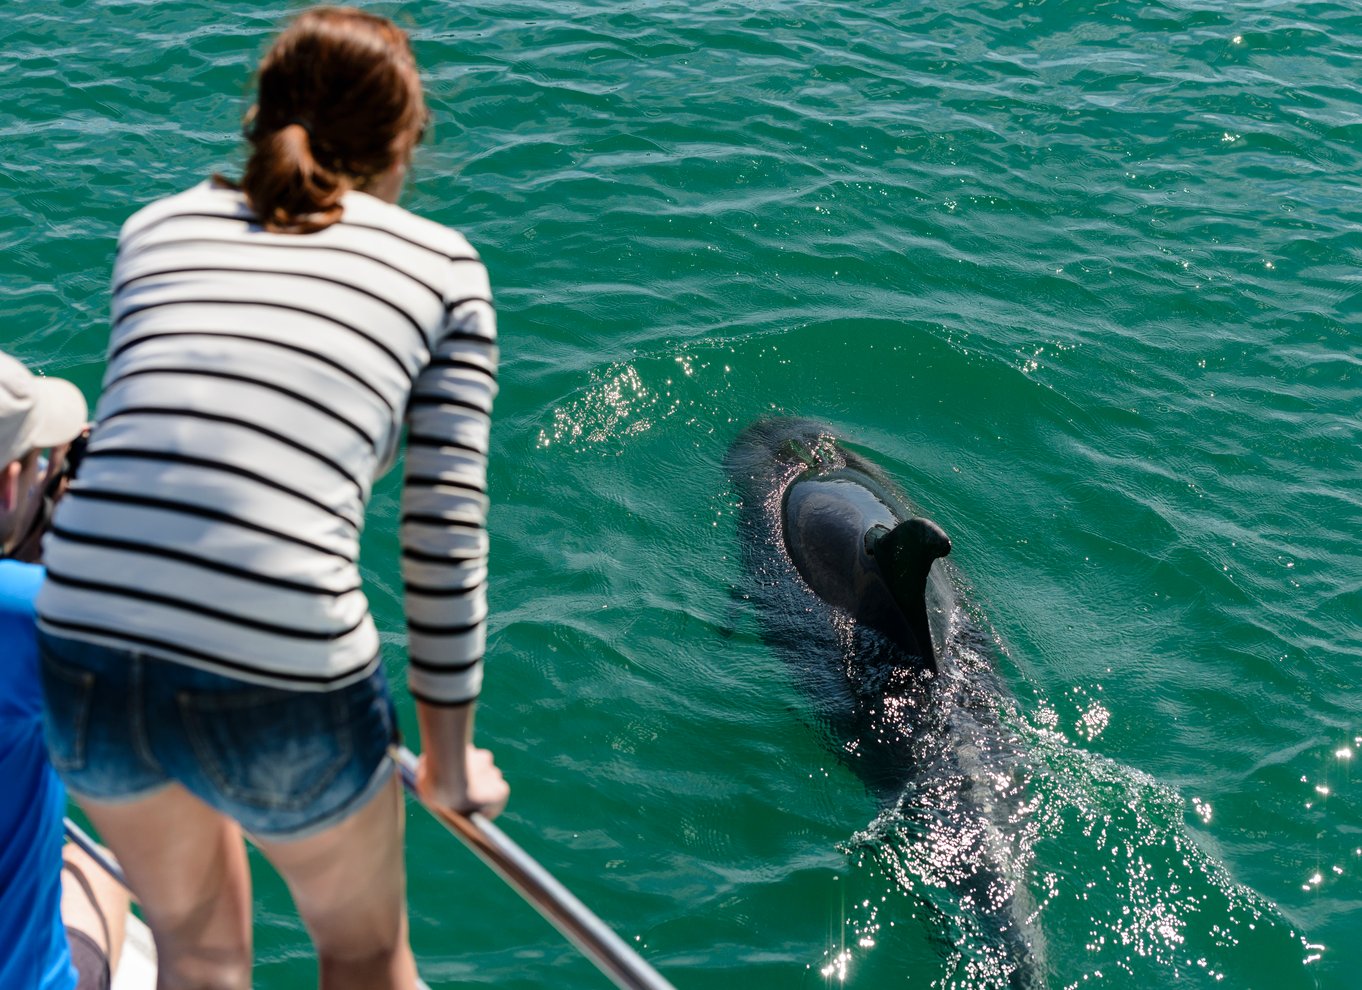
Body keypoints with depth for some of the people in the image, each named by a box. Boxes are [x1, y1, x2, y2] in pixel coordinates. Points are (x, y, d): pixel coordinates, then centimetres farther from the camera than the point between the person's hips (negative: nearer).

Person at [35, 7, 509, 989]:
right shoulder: (442, 265, 8)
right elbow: (446, 534, 5)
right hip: (284, 691, -3)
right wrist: (449, 760, 14)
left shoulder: (158, 227, 16)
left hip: (83, 658, 4)